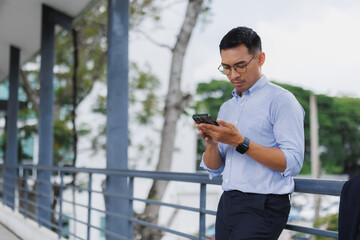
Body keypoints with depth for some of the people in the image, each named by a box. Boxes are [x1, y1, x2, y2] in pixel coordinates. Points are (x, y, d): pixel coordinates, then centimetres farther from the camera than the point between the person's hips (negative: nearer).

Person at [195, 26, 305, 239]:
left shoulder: (281, 100, -5)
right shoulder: (227, 107, 17)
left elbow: (292, 163, -16)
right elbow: (214, 169, 15)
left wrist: (240, 142, -20)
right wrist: (211, 143, -5)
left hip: (263, 205, -7)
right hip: (227, 203, 7)